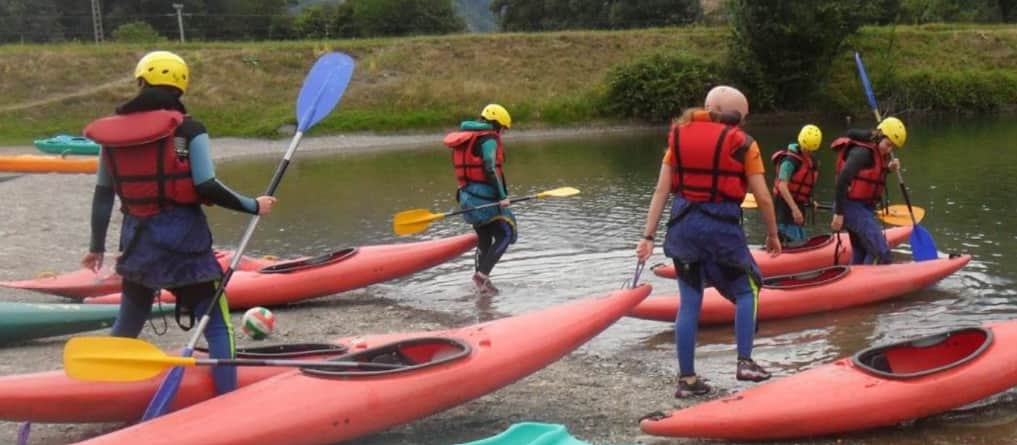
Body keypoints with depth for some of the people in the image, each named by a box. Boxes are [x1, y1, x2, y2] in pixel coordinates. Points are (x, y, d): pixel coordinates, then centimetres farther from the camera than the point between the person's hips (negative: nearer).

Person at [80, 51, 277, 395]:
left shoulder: (113, 133, 4)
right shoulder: (188, 130, -9)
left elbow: (103, 194, 8)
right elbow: (207, 188, -16)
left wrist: (97, 245, 19)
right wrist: (254, 207, -3)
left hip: (136, 238, 5)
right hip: (183, 237, -5)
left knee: (128, 322, 22)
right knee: (216, 323, 1)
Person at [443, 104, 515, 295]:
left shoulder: (466, 137, 18)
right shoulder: (488, 138, -10)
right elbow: (491, 169, -19)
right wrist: (502, 196, -18)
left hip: (467, 194, 9)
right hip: (484, 196, -9)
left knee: (484, 239, 16)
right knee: (505, 234, -4)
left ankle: (480, 278, 19)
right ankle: (482, 274, -13)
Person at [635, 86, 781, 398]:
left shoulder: (679, 137, 8)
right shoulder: (742, 143, -1)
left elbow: (661, 191, 4)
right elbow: (763, 198, -1)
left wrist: (648, 236, 4)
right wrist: (773, 235, 13)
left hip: (683, 225, 4)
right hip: (722, 225, -4)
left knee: (689, 301, 10)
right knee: (747, 290, 16)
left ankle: (686, 379, 14)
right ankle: (745, 363, 7)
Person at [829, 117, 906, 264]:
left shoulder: (877, 153, 12)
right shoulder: (863, 152, -17)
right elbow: (842, 180, -25)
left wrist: (888, 168, 7)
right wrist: (838, 213, -26)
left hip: (864, 208, 10)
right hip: (853, 207, -10)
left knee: (860, 255, 18)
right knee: (882, 254, -17)